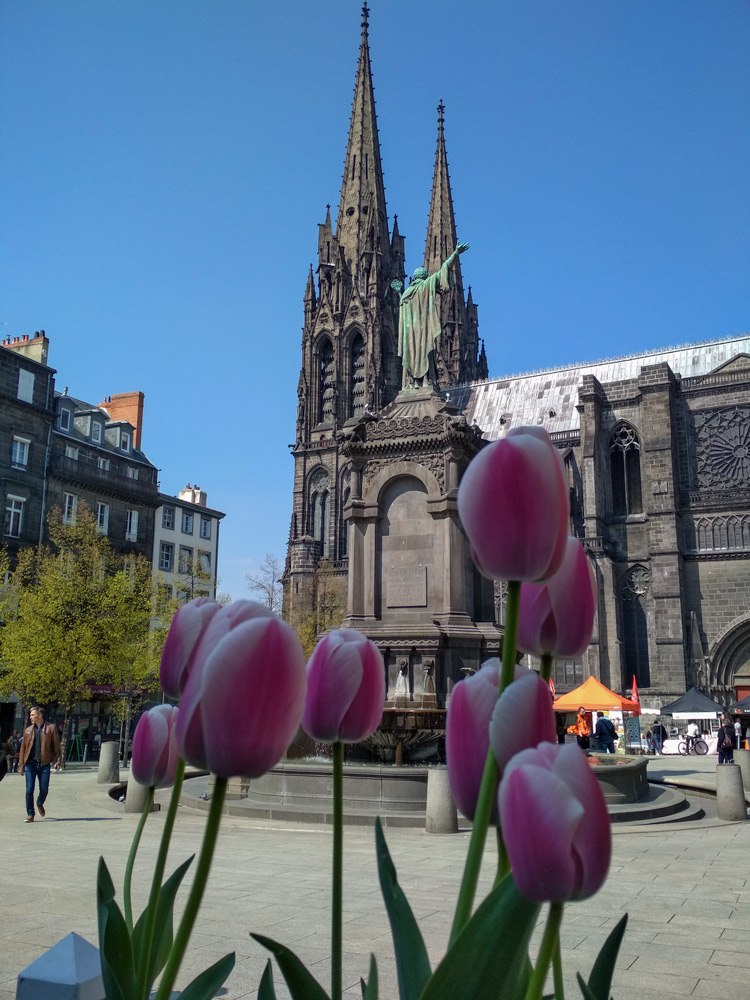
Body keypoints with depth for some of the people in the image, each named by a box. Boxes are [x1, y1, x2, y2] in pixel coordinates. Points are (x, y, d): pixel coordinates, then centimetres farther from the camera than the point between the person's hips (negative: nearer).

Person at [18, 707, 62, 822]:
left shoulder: (50, 728, 3)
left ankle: (40, 804, 32)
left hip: (44, 764, -2)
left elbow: (56, 746, 2)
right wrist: (21, 765, 7)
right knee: (29, 790, -3)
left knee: (44, 789, 1)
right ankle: (30, 814, 9)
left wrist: (57, 761, -7)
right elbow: (23, 748, 13)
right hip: (30, 764, 2)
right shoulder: (28, 731, 12)